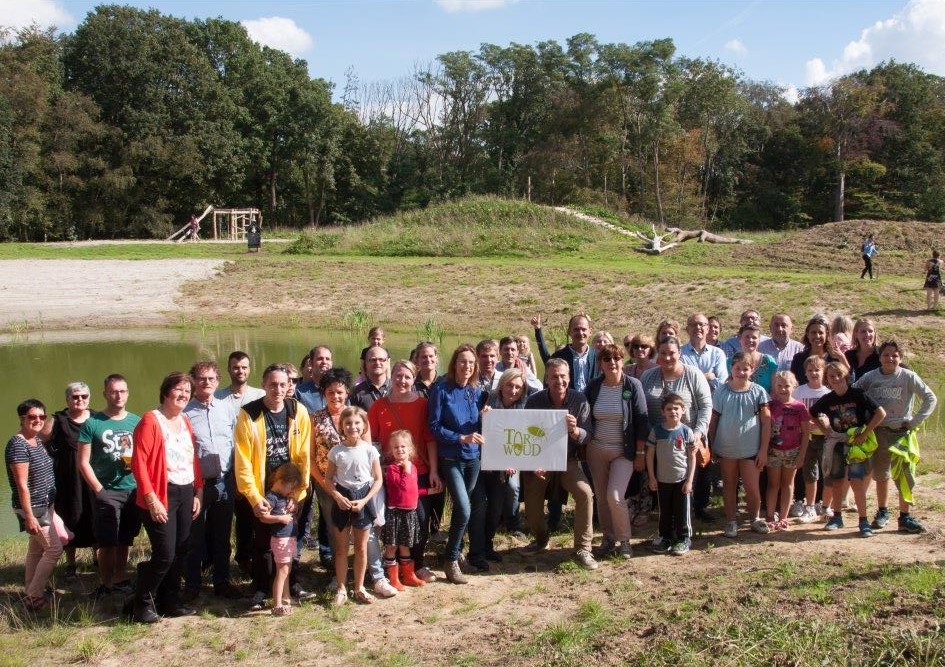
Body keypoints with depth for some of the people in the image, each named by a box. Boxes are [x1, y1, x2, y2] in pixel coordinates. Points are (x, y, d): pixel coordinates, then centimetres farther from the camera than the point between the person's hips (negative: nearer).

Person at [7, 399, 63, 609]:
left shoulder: (38, 440, 8)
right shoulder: (17, 445, -20)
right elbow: (22, 485, -21)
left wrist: (50, 507, 18)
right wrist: (29, 516, -22)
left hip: (44, 505, 9)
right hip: (32, 507, -9)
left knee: (36, 549, 14)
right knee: (54, 548, -7)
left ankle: (32, 594, 23)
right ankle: (34, 597, 2)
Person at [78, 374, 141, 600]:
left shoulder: (136, 421, 7)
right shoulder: (92, 423, -4)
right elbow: (83, 463, -4)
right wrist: (99, 490, -10)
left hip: (133, 490, 3)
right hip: (107, 492, -3)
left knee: (125, 541, 12)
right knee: (108, 543, -1)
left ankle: (121, 579, 24)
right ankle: (105, 585, 12)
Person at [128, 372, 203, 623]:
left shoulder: (185, 421, 13)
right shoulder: (150, 420, -10)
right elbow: (139, 463, -15)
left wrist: (198, 492, 10)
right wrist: (152, 499, -18)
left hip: (186, 493, 7)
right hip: (162, 495, -7)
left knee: (180, 551, 10)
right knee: (165, 554, -7)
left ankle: (170, 601, 24)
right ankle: (142, 603, 11)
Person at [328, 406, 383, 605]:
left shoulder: (370, 450, -6)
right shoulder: (336, 451, -4)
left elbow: (378, 479, -3)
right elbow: (328, 478, 1)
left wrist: (364, 500, -12)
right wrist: (338, 496, -14)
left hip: (362, 501, 0)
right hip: (342, 501, 0)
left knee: (361, 547, 9)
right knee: (341, 547, 8)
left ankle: (359, 588, 21)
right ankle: (341, 588, 17)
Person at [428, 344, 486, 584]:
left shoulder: (477, 392, 5)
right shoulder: (441, 390, -9)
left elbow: (481, 427, 11)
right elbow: (434, 427, -11)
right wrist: (461, 438, -19)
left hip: (473, 458, 5)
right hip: (451, 459, -5)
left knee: (463, 508, 12)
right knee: (464, 510, -15)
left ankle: (456, 551, 31)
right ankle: (451, 562, 1)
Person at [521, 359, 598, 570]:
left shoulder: (580, 401, -11)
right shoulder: (534, 402, -10)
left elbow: (586, 437, -14)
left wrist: (575, 430, -36)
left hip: (568, 460, -1)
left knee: (585, 493, -25)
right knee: (532, 504, -1)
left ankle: (583, 549, -14)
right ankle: (541, 540, 33)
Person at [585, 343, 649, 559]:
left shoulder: (633, 386, -8)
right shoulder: (594, 386, 0)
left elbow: (641, 421, -7)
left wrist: (640, 453, -8)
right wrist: (584, 446, 3)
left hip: (623, 452, -4)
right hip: (596, 450, 4)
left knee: (615, 497, -15)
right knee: (601, 498, 8)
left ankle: (624, 540, 4)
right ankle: (608, 538, 24)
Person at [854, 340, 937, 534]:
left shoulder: (909, 377, -6)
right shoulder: (871, 377, 0)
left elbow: (931, 398, -5)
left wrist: (915, 421, -9)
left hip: (901, 433, -2)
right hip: (877, 432, 2)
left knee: (904, 475, -5)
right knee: (880, 474, 13)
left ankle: (905, 517, 3)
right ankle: (882, 512, 27)